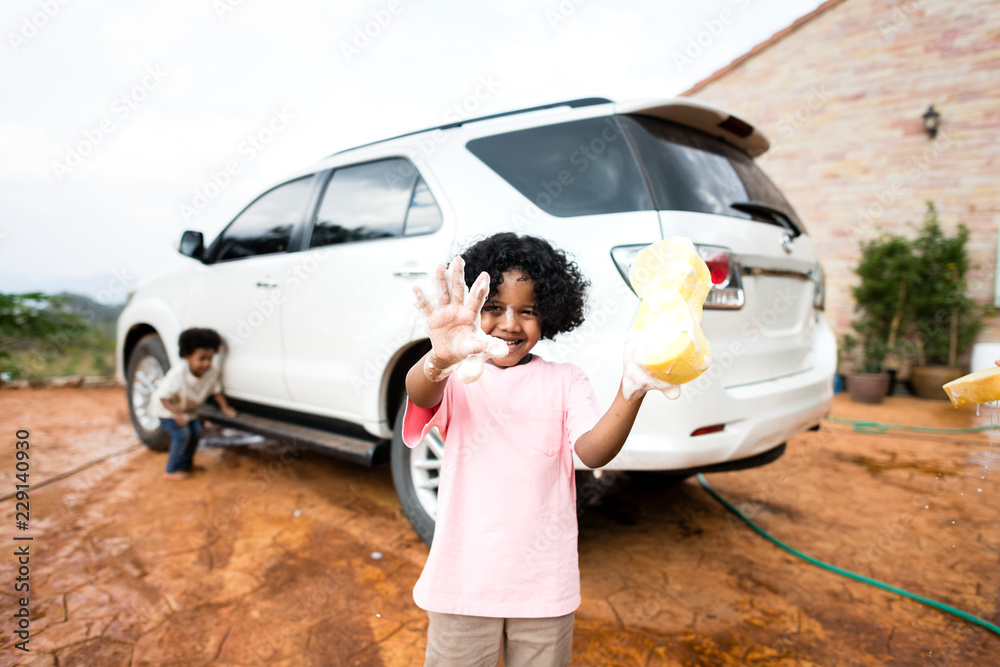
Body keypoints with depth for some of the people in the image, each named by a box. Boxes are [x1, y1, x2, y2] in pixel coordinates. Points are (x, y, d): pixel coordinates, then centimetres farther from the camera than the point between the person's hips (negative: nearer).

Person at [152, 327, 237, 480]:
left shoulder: (212, 372, -21)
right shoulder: (177, 375, -38)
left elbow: (216, 390, -2)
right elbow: (163, 397, -33)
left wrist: (225, 408, -5)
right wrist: (177, 413, -43)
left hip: (187, 408, 7)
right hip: (167, 407, -7)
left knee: (195, 430, 6)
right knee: (182, 433, -17)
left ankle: (186, 464, 28)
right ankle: (172, 471, -2)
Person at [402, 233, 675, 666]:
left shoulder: (564, 381, 0)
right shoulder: (456, 378, -5)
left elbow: (593, 451, -15)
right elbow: (419, 393, -27)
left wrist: (631, 393, -33)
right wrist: (440, 358, -50)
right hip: (463, 580, -1)